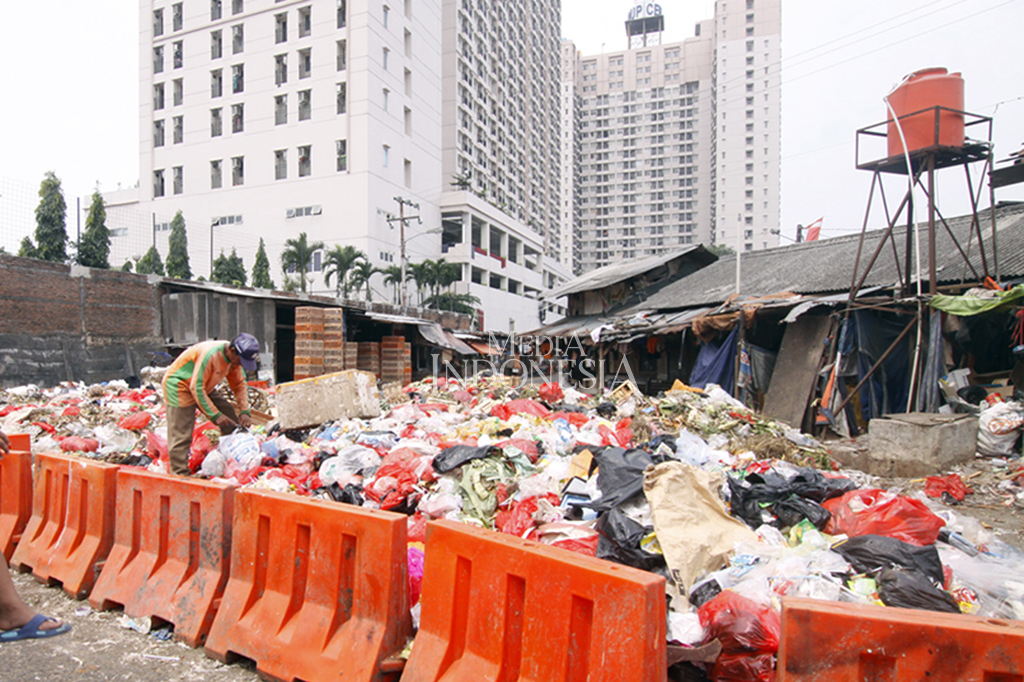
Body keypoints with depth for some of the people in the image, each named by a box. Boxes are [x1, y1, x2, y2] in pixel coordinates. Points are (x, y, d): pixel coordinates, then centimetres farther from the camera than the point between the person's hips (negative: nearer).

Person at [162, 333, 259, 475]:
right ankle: (180, 475, -2)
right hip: (178, 385, -8)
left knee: (231, 420, 1)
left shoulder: (235, 358, -8)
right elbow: (197, 388, -29)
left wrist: (244, 411, -9)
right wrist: (215, 415, -26)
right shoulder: (210, 355, -33)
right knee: (181, 435, -11)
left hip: (203, 388, 8)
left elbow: (239, 385, 2)